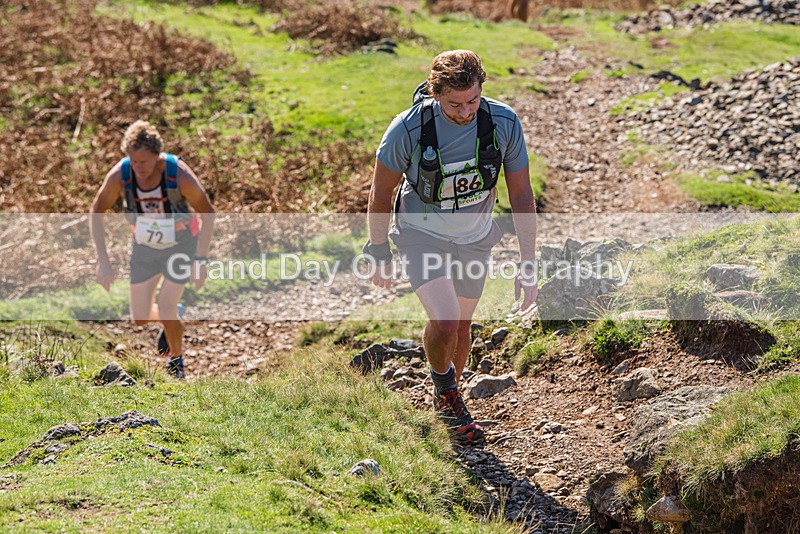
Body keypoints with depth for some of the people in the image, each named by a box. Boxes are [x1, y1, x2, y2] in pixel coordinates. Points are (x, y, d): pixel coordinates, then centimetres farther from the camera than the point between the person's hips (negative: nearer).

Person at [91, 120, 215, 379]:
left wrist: (201, 260, -20)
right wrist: (103, 260, -16)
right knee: (140, 318, 6)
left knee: (165, 311, -12)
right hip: (145, 245, 3)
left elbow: (207, 212, -17)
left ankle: (176, 360, 19)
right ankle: (173, 316, 42)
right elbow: (96, 212, -10)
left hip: (181, 243, -3)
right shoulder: (119, 175, -27)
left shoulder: (180, 175, -32)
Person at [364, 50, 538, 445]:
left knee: (461, 325, 17)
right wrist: (379, 253, -2)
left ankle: (447, 398, 44)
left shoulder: (504, 123, -21)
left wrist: (528, 265, -11)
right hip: (422, 234, -3)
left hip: (474, 238, 3)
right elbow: (381, 192, -11)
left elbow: (521, 195, -11)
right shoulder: (408, 128, -28)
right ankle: (444, 389, 10)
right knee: (445, 323, -22)